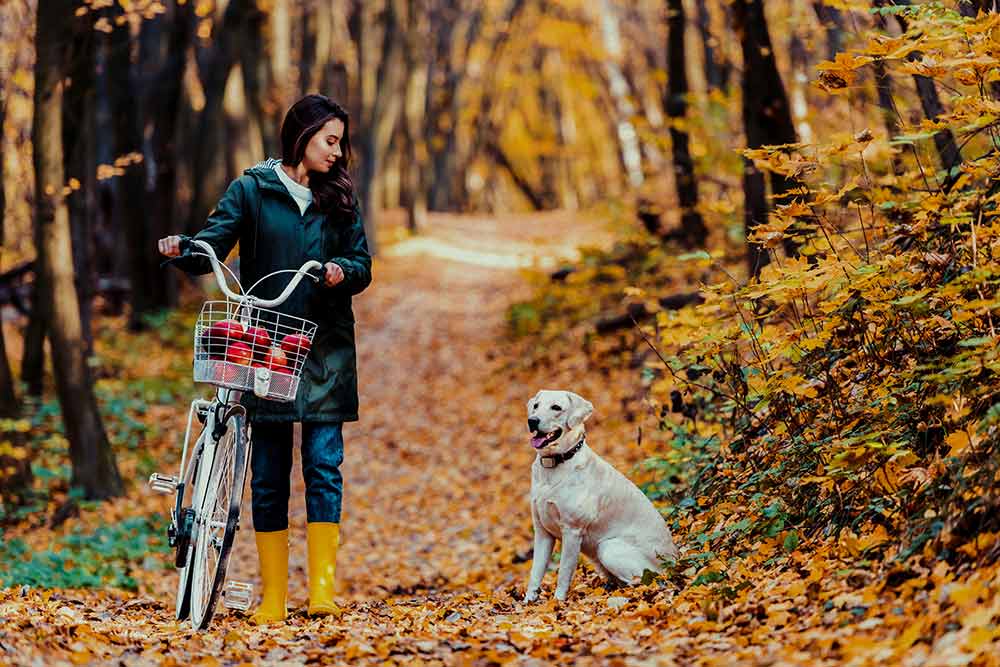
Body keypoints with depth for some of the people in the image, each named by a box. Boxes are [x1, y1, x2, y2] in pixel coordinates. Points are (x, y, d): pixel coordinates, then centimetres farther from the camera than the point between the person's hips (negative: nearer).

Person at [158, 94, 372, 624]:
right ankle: (272, 596, 7)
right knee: (268, 473, 2)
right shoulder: (252, 189, 4)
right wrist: (182, 249, -26)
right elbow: (211, 247, -4)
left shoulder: (339, 197, 10)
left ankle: (322, 588, -12)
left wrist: (342, 271, -16)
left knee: (323, 461, -9)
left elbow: (362, 265, 7)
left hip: (326, 347, 1)